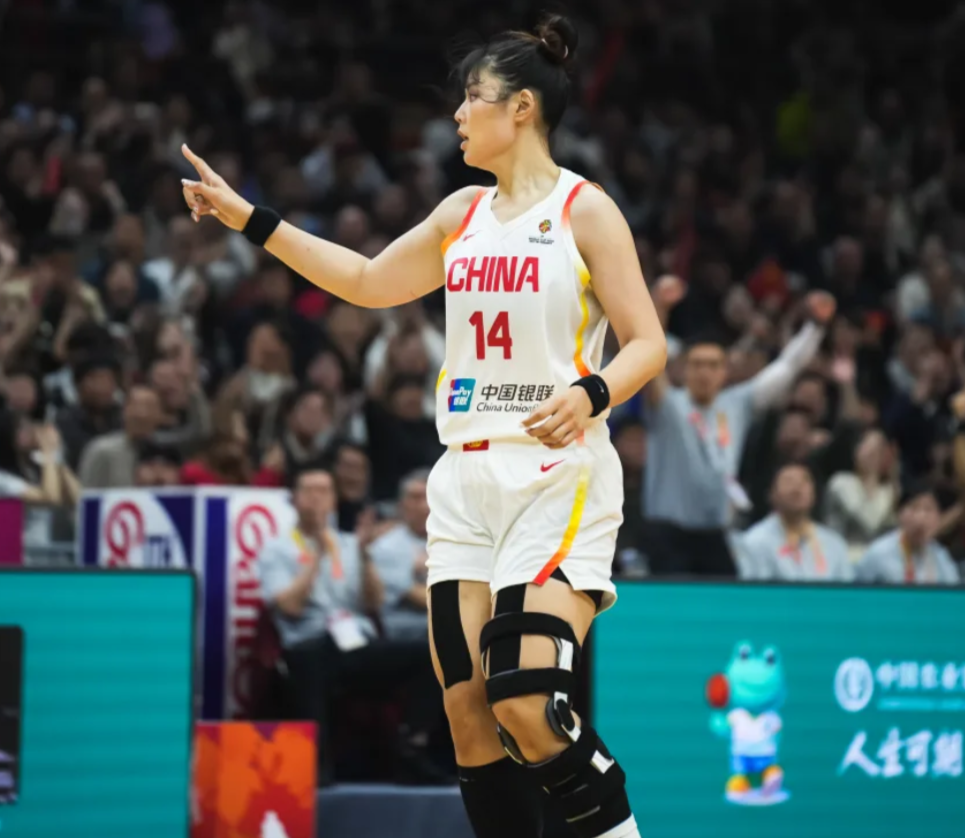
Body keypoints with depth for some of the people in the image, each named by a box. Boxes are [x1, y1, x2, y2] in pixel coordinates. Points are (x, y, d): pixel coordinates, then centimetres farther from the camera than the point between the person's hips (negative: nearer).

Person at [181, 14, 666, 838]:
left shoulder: (584, 209, -5)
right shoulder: (465, 213, 14)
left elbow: (648, 344, -8)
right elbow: (367, 281, 25)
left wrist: (590, 393, -27)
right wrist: (250, 219, 22)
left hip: (559, 480, -7)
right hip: (468, 482, 7)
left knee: (527, 708, -19)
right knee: (468, 714, -1)